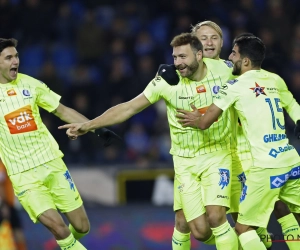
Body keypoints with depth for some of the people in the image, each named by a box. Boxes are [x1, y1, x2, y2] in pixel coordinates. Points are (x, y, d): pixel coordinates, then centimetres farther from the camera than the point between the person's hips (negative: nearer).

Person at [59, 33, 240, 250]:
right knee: (200, 232, -4)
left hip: (216, 154, -1)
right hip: (185, 160, 1)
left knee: (215, 217, -22)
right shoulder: (167, 81, -12)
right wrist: (88, 125, -15)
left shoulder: (223, 70, -11)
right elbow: (128, 108, -10)